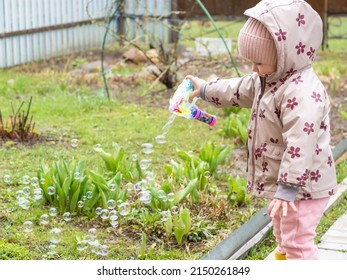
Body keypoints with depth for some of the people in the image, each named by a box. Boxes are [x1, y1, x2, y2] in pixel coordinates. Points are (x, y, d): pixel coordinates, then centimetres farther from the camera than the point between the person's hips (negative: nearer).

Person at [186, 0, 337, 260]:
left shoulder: (302, 92, -28)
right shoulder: (269, 80, 6)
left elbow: (301, 144, -33)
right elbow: (239, 90, 25)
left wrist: (288, 188, -35)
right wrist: (206, 89, 33)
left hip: (302, 186, -11)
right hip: (284, 183, 11)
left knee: (298, 243, -6)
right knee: (284, 239, 24)